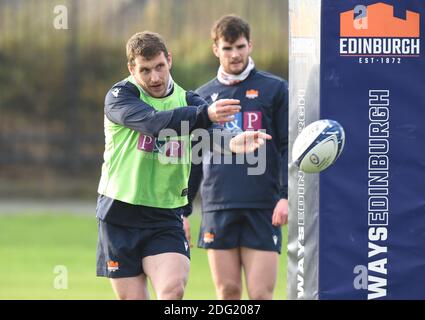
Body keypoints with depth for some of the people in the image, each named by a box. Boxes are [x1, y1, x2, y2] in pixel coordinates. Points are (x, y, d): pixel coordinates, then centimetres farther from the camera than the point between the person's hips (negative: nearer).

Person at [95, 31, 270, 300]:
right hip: (120, 215, -2)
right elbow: (153, 122, -29)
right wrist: (205, 114, -45)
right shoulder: (119, 96, -8)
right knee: (133, 298, 2)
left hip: (166, 216, 2)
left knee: (173, 290, -20)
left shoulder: (186, 101, 2)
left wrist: (231, 141, -45)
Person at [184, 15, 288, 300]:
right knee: (228, 292, 2)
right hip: (217, 209, 3)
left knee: (261, 294, -8)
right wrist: (183, 210, 13)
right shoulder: (203, 96, 14)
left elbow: (288, 146, 2)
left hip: (262, 209, -3)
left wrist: (286, 196, -10)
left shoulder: (274, 89, 5)